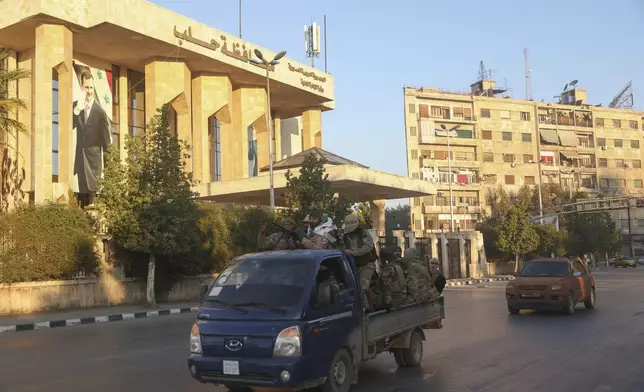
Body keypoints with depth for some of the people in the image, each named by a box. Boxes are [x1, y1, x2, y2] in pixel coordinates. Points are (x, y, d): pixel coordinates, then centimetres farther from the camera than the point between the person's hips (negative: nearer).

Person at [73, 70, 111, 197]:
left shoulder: (100, 111, -8)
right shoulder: (75, 105, 4)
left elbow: (106, 139, -3)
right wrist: (76, 110, -23)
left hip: (94, 159, -3)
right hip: (80, 158, 3)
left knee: (93, 192, -2)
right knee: (82, 192, 6)